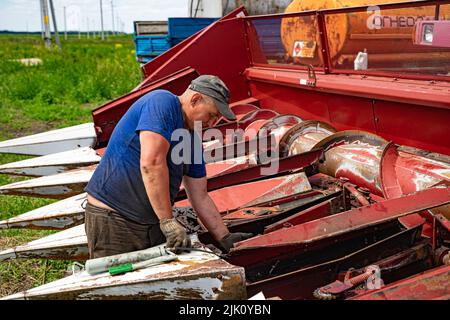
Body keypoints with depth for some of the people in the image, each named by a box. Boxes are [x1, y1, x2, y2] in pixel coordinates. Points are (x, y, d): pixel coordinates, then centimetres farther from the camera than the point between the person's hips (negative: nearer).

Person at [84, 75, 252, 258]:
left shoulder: (193, 140, 12)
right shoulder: (162, 102, -14)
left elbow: (200, 198, 15)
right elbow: (151, 163, -26)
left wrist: (225, 239, 12)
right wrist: (168, 221, -23)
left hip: (154, 224, 8)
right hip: (114, 220, -8)